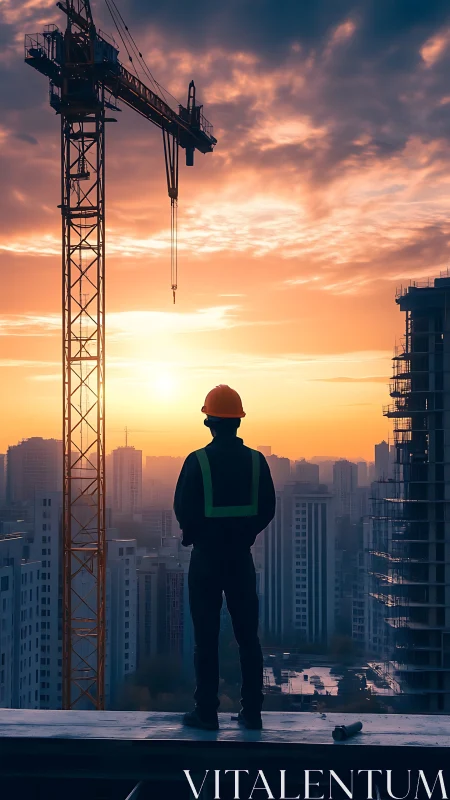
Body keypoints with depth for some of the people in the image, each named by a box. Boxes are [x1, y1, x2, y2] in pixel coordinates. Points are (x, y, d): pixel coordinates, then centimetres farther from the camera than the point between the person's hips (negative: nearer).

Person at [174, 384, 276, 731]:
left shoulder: (197, 461, -11)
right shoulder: (256, 461, -2)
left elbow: (183, 510, -9)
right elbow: (268, 510, 2)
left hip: (206, 557, -3)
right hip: (242, 557, 3)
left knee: (206, 638, 3)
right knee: (248, 635, 10)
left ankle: (207, 712, 6)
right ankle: (252, 712, 12)